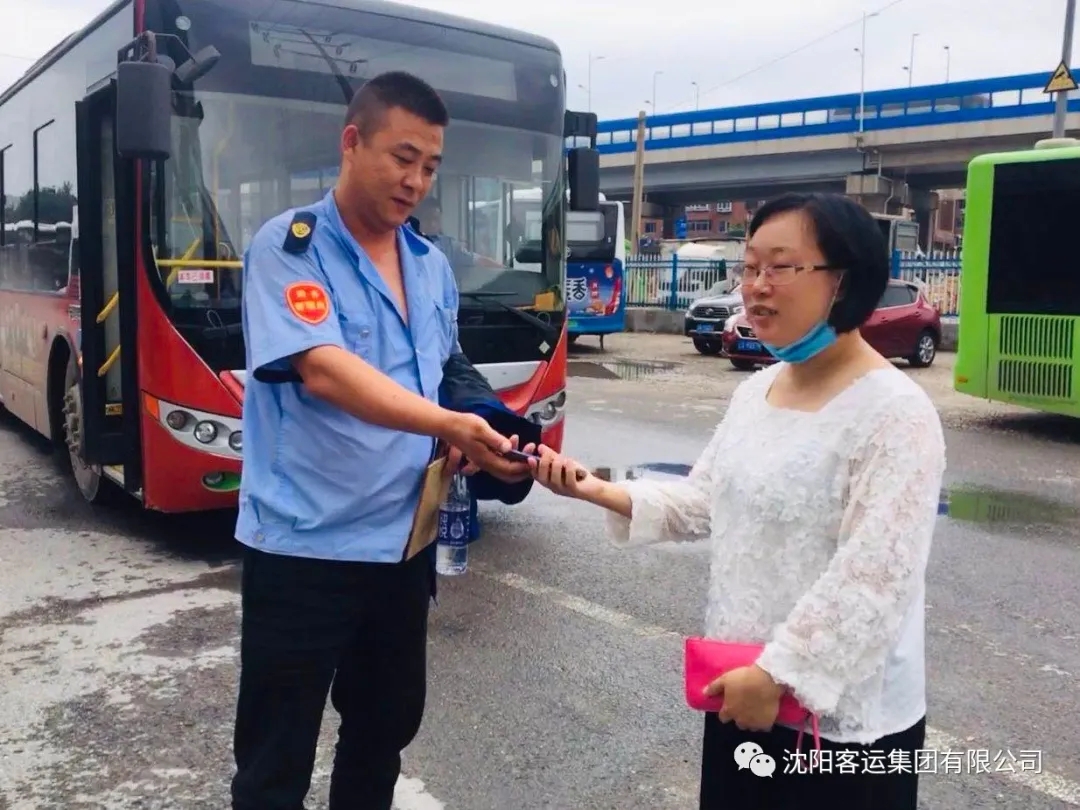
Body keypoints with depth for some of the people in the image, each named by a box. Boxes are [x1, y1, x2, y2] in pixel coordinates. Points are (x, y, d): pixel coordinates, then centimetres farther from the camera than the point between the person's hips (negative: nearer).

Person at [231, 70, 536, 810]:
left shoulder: (433, 265, 10)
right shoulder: (288, 246, -10)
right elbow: (321, 369, -24)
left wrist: (468, 439, 0)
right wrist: (449, 426, -34)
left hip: (404, 539, 6)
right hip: (303, 544, -6)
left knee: (387, 725, 21)